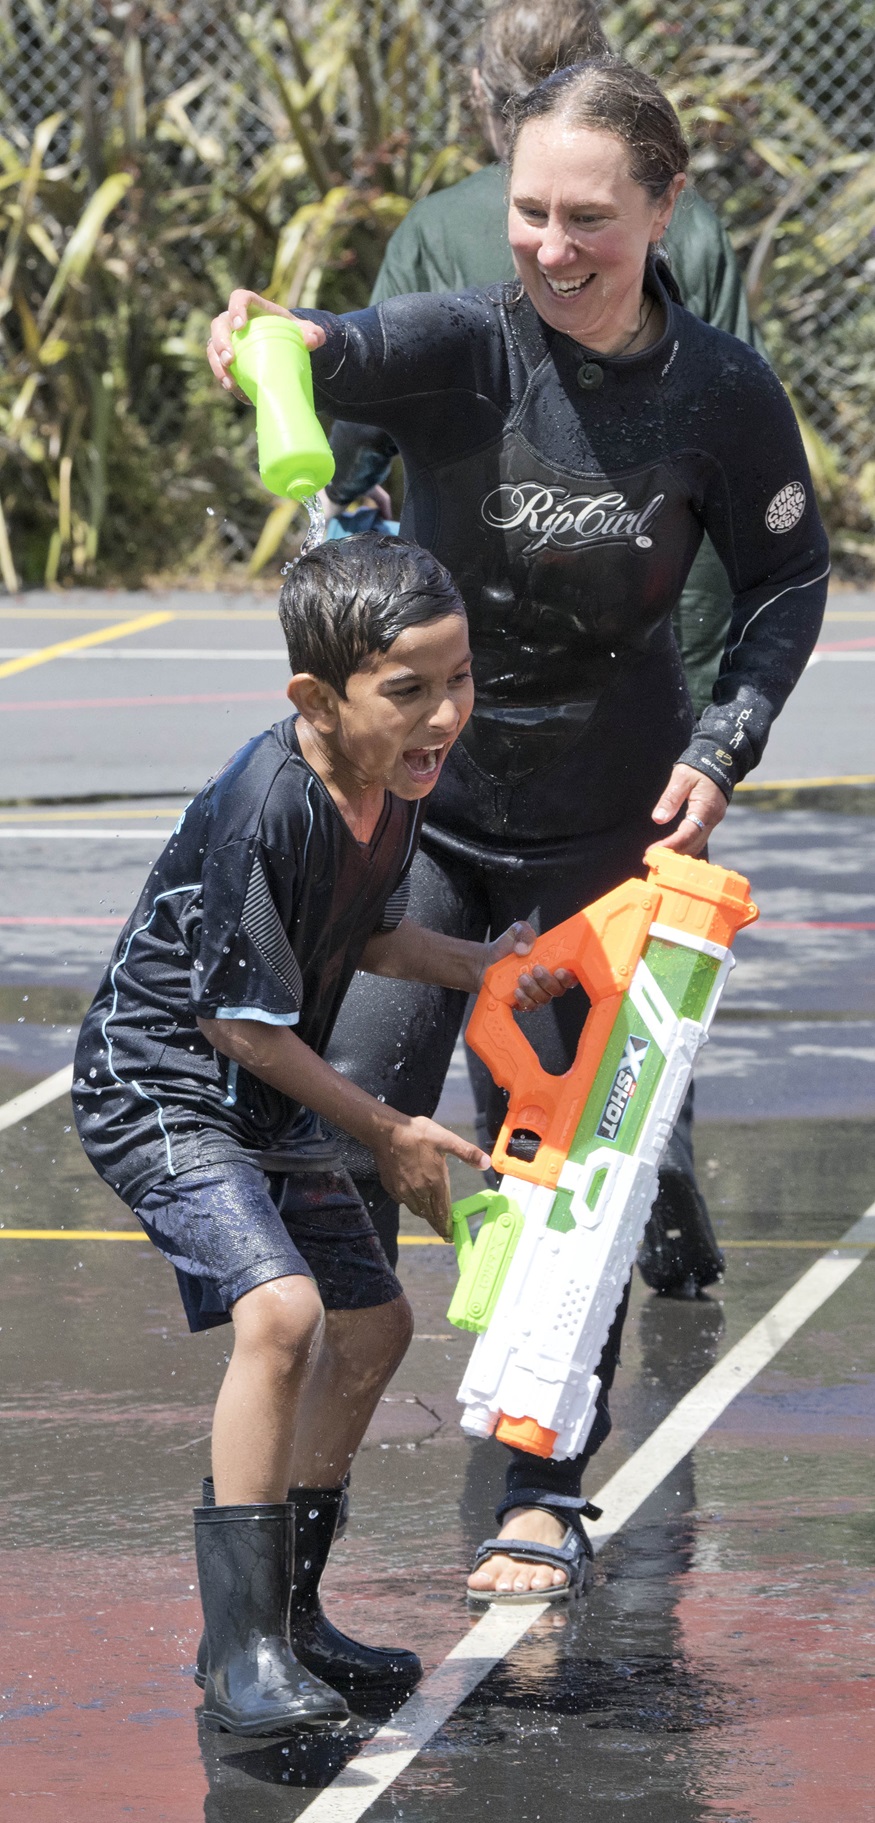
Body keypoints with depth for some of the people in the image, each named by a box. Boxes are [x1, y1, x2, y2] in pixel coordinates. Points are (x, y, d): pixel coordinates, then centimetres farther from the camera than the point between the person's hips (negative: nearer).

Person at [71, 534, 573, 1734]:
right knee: (281, 1311, -27)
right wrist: (383, 1131, -11)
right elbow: (238, 1016, -22)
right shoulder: (269, 809, -29)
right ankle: (242, 1655, -23)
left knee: (372, 1327, 15)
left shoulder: (395, 788, -2)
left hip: (266, 1107, 10)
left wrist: (479, 966, 0)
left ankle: (284, 1617, 28)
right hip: (157, 1087, -10)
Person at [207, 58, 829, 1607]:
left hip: (606, 821, 0)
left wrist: (723, 745, -11)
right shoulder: (470, 347, -16)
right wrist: (281, 340, -63)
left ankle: (545, 1499, 17)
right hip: (418, 795, 0)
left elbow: (788, 581, 3)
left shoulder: (719, 392, -11)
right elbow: (359, 358, -39)